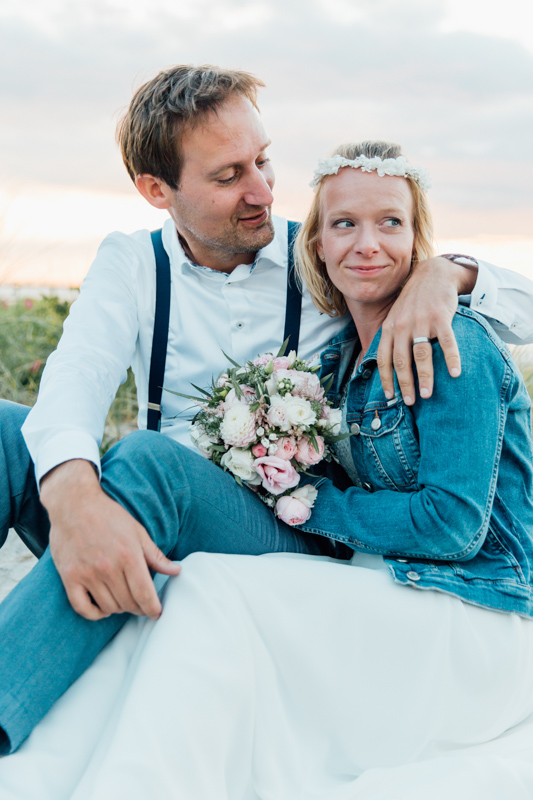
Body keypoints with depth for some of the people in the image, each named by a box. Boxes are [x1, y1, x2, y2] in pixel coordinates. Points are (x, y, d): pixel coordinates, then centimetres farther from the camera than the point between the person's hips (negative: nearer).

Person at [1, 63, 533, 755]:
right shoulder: (130, 263, 6)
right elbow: (79, 373, -15)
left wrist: (442, 272, -21)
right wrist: (73, 492, -38)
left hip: (292, 537, -2)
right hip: (143, 539, 2)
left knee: (151, 458, -34)